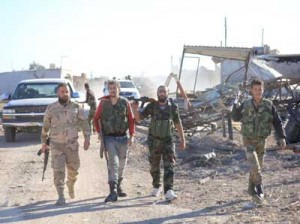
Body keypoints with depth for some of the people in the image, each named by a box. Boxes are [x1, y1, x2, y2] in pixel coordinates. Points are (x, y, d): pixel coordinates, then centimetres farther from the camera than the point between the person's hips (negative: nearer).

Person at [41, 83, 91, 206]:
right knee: (58, 171, -9)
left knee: (73, 170, 10)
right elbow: (45, 126, 9)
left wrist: (87, 139, -10)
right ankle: (61, 197, -4)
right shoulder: (51, 108, -1)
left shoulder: (76, 107, 0)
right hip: (56, 145, -1)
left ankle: (70, 185, 41)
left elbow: (84, 124, 1)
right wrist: (43, 142, 12)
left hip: (72, 144, 1)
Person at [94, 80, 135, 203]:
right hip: (109, 137, -2)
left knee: (121, 164, 12)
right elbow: (96, 118, 9)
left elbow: (131, 119, 4)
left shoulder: (125, 102, 0)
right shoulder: (103, 102, -1)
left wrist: (132, 135, -3)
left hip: (123, 137, 2)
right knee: (113, 162, -13)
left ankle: (118, 186, 32)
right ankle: (113, 192, -18)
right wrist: (99, 133, 1)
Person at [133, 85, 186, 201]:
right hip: (154, 140, 1)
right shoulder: (152, 106, -7)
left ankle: (168, 192, -19)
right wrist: (135, 108, -26)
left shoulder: (172, 107, -6)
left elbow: (178, 123, 3)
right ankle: (156, 187, 34)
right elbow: (138, 118, -6)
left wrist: (182, 140, 4)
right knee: (154, 166, 12)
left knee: (169, 166, -13)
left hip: (168, 141, -1)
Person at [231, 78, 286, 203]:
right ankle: (259, 189, -10)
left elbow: (277, 122, -3)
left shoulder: (268, 105, -6)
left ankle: (252, 189, 31)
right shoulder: (246, 105, -6)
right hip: (249, 141, -2)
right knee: (255, 166, -18)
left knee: (257, 167, 13)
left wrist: (282, 137, -13)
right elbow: (236, 118, 0)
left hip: (261, 141, 2)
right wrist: (236, 106, -19)